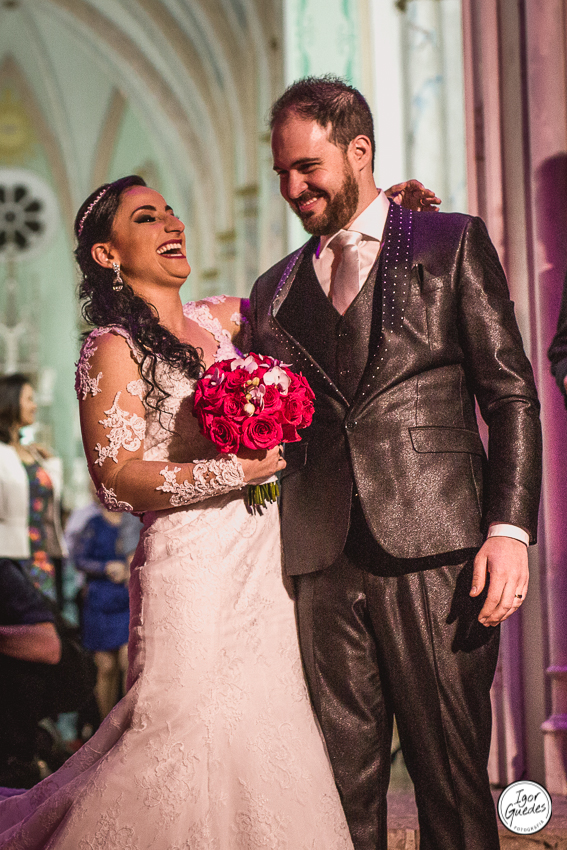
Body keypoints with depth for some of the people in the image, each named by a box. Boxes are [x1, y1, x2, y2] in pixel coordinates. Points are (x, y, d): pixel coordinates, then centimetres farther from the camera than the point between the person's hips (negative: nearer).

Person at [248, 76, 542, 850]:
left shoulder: (452, 244, 7)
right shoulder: (276, 291, 19)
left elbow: (512, 396, 1)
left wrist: (509, 528, -9)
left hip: (434, 558, -3)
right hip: (324, 564, 4)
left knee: (452, 780, 0)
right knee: (345, 788, 6)